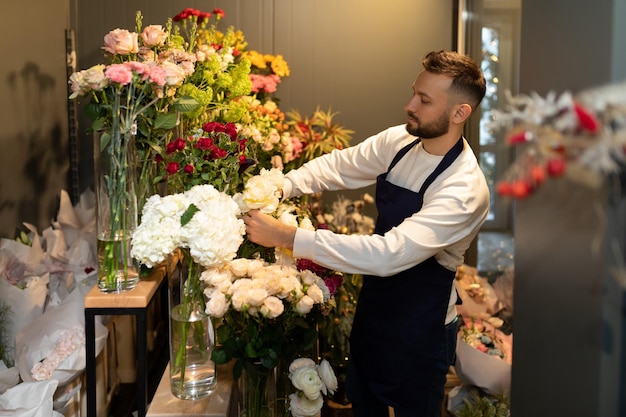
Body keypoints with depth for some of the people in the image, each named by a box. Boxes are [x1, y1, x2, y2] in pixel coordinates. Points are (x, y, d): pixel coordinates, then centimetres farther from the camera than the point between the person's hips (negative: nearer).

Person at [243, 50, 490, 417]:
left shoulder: (464, 190, -31)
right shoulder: (399, 142, -7)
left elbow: (389, 254, -39)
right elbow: (338, 165, 1)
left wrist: (287, 236, -40)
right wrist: (281, 187, -19)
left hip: (419, 330, -7)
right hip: (374, 305, 7)